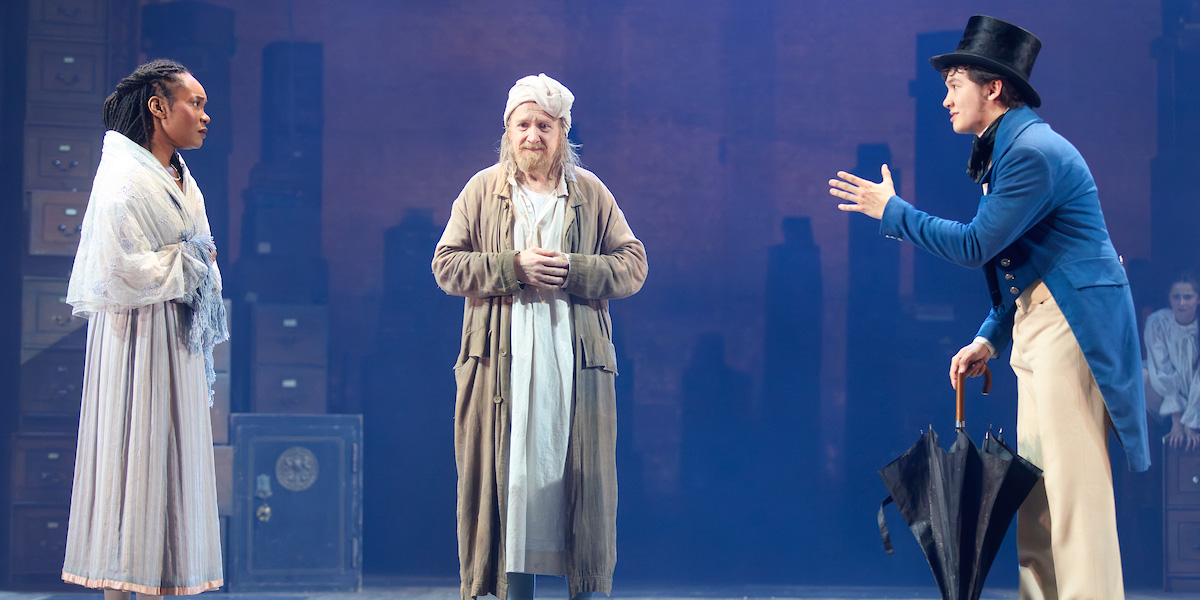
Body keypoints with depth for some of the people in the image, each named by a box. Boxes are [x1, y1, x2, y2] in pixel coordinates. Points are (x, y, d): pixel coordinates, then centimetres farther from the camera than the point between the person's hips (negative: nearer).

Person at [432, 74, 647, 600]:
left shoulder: (590, 194, 10)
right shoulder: (482, 191, 9)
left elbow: (633, 265, 7)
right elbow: (446, 266, 4)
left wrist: (574, 271, -11)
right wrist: (513, 266, -10)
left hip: (576, 362, 0)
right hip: (502, 361, 0)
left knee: (580, 478, 0)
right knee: (508, 476, -2)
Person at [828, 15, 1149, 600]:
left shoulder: (1034, 151, -16)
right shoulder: (1008, 148, 17)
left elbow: (977, 245, -17)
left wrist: (892, 211, -7)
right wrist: (990, 337, 17)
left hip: (1073, 325, -10)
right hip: (1036, 325, 10)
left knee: (1074, 485, -11)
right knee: (1034, 486, 10)